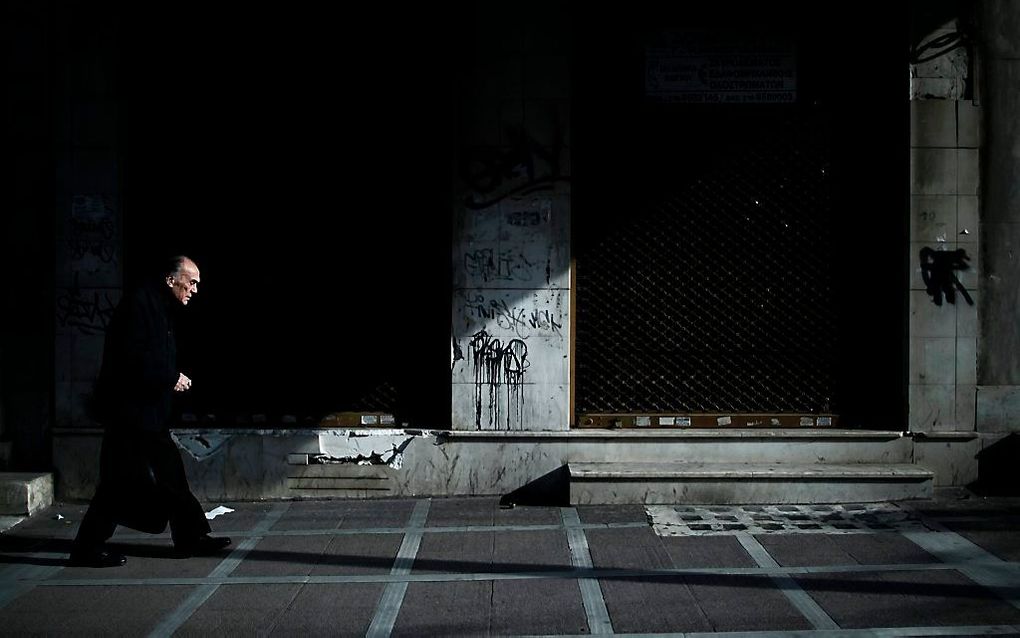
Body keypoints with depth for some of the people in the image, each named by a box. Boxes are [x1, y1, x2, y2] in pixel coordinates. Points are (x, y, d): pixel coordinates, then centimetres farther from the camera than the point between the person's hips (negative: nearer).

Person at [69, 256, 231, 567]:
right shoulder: (138, 305, -15)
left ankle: (191, 536, 19)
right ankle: (88, 547, 1)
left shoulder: (160, 309, 17)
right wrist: (172, 378, -16)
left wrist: (174, 377, 7)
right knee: (123, 480, -7)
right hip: (130, 411, -10)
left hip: (149, 413, 10)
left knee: (170, 473, 12)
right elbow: (131, 359, -23)